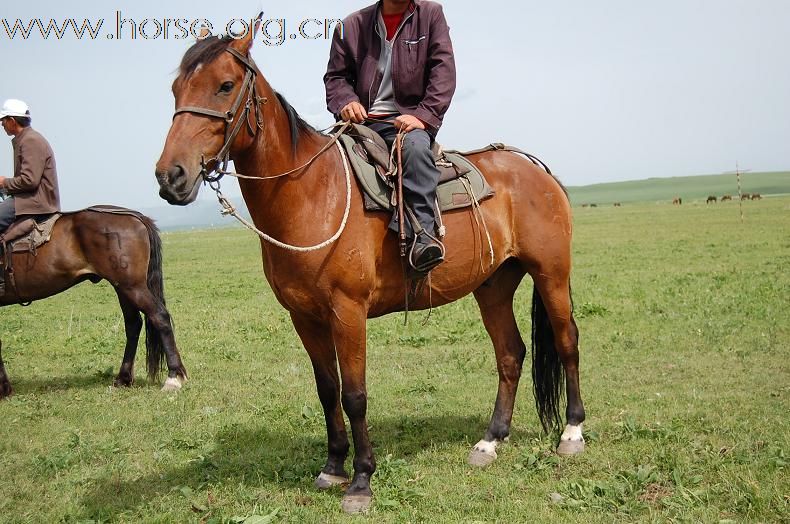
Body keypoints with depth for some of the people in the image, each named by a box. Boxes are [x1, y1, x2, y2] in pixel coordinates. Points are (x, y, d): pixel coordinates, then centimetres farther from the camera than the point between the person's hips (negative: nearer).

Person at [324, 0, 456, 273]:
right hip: (361, 121, 3)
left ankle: (422, 232, -41)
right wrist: (345, 101, -9)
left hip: (409, 120, -3)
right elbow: (336, 76, 15)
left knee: (415, 145, -37)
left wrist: (423, 115, -15)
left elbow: (443, 71, -1)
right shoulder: (352, 26, 13)